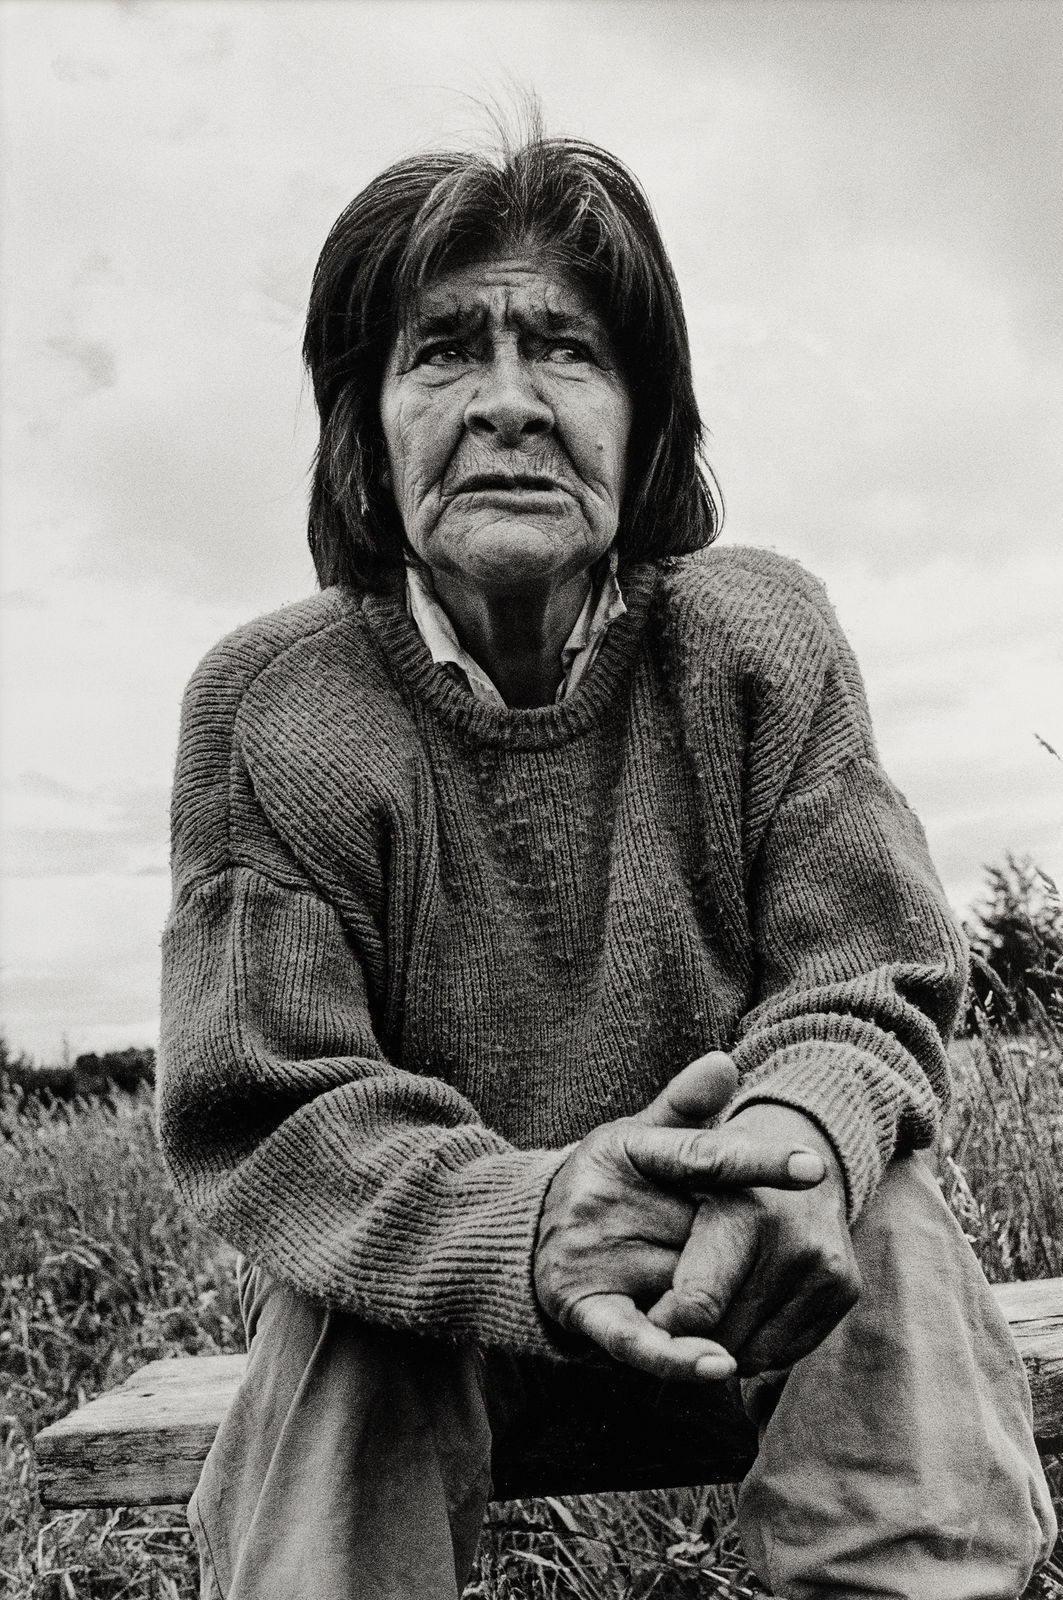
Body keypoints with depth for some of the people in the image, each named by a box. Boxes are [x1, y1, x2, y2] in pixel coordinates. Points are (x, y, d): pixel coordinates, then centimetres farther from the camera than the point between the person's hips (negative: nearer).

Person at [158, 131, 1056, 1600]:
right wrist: (518, 1225, -38)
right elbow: (251, 1110, -17)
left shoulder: (762, 638, -7)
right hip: (437, 1291, -1)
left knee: (883, 1218, -28)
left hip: (744, 1306, 2)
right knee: (348, 1312, -32)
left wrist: (802, 1132, -36)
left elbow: (865, 990, -10)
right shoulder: (265, 706, -12)